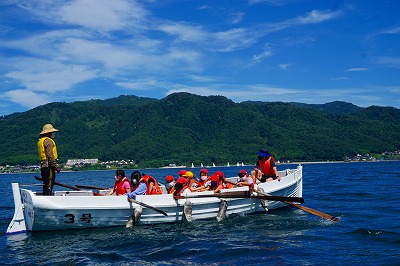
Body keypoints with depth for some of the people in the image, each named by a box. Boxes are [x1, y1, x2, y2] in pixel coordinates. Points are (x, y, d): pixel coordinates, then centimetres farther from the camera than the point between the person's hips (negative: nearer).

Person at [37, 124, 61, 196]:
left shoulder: (40, 140, 20)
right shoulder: (48, 141, -12)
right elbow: (50, 155, -19)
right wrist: (56, 166, -17)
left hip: (43, 166, 10)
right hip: (49, 166, -10)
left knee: (46, 186, 13)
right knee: (49, 186, -10)